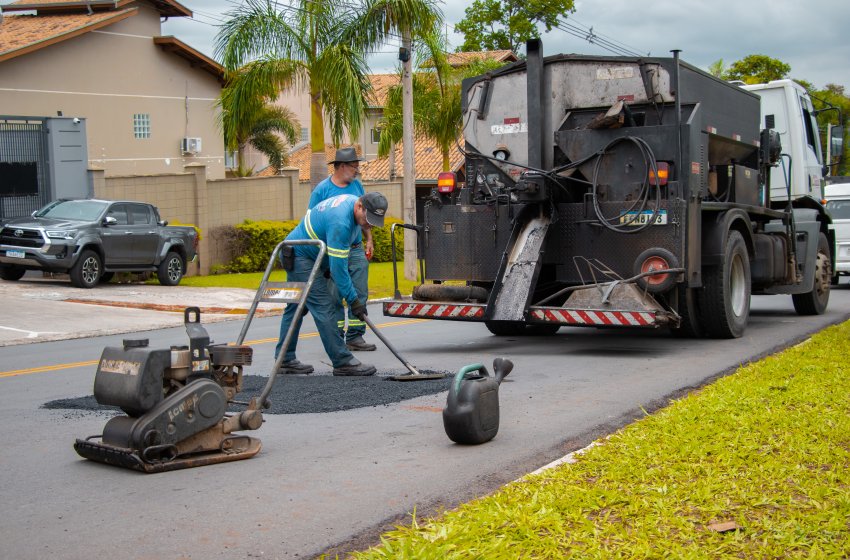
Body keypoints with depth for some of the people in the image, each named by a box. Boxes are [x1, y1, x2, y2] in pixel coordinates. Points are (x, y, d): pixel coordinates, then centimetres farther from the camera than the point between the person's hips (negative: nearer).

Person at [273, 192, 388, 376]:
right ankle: (343, 363, -11)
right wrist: (353, 300, -25)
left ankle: (285, 360, 21)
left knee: (295, 307, 14)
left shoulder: (352, 202, -1)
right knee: (323, 307, -12)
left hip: (296, 254, 11)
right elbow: (338, 268, -30)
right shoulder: (340, 222, -32)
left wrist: (329, 267, 14)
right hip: (300, 256, -11)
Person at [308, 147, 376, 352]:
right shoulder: (322, 189, -7)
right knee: (335, 297, 0)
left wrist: (368, 240, 14)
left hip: (357, 249, 5)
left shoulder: (357, 185, 9)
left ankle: (355, 336, 8)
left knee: (359, 294, 2)